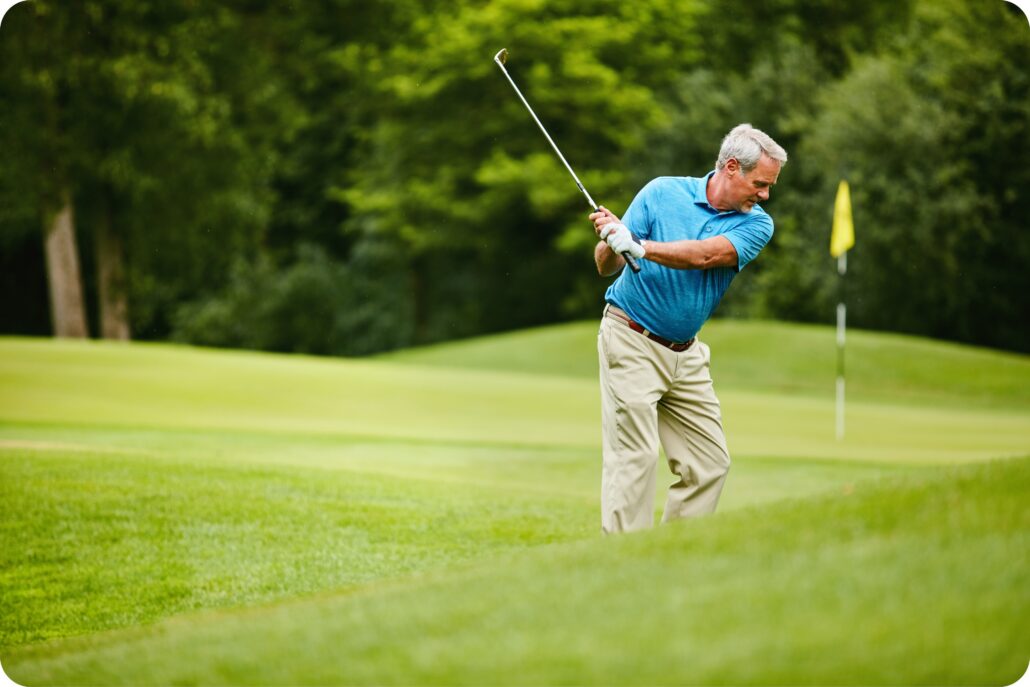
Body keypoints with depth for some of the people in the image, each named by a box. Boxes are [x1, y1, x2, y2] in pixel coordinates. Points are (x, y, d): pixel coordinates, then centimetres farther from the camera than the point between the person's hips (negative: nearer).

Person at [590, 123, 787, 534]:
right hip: (631, 341, -5)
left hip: (686, 355, 5)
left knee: (710, 463, 4)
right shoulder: (662, 193, -6)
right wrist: (610, 244, -29)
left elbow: (703, 256, -20)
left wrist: (638, 246, -32)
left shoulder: (756, 224, -1)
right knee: (636, 455, -12)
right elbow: (607, 267, -5)